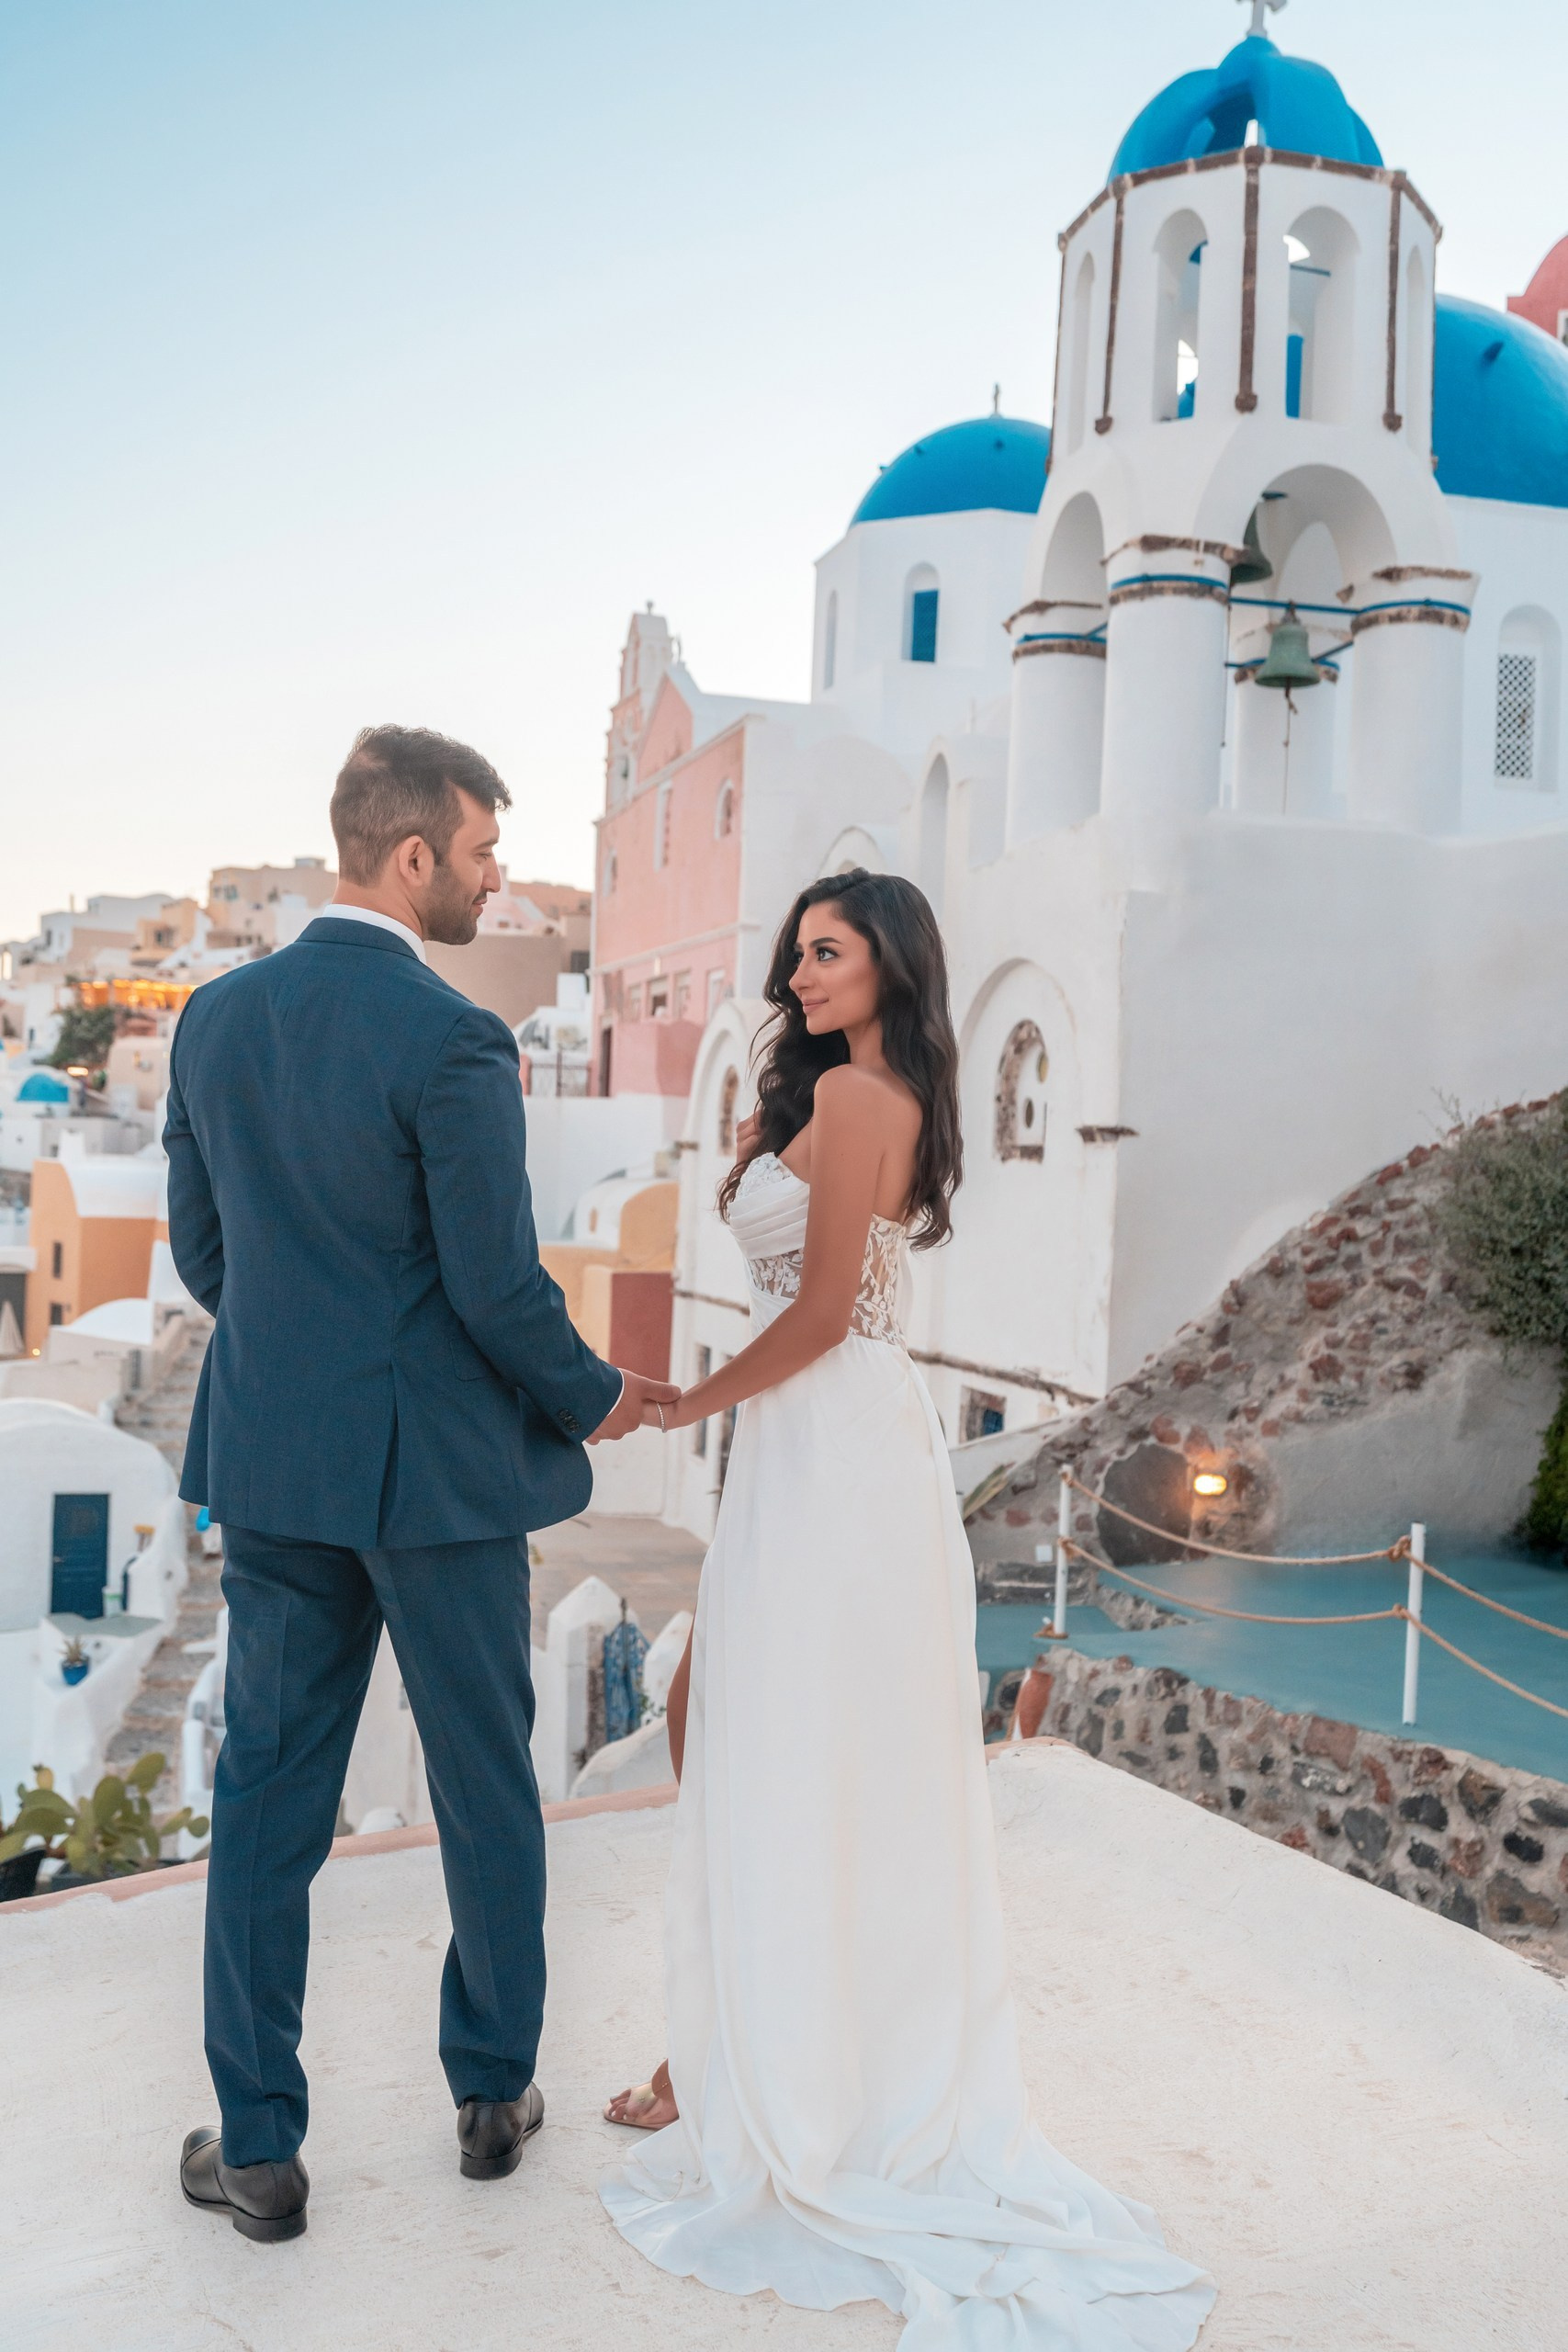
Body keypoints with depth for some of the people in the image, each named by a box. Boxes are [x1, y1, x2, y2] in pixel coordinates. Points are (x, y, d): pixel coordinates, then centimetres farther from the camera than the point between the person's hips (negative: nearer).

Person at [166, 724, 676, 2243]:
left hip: (272, 1466, 5)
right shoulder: (452, 1044, -18)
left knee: (268, 1797, 14)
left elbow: (200, 1253, 8)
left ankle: (257, 2148, 23)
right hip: (438, 1469, -5)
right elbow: (500, 1288, -16)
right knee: (485, 1789, 14)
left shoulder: (215, 1018, 2)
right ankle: (494, 2093, 31)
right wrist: (592, 1403, 2)